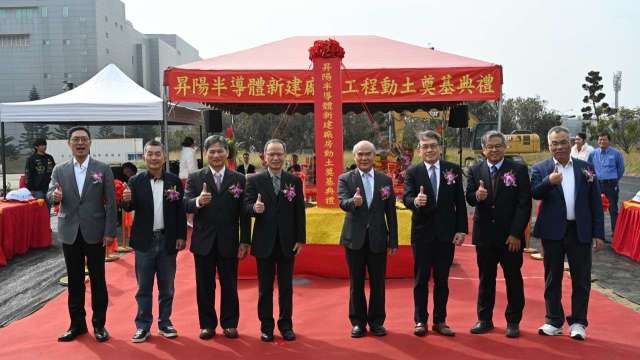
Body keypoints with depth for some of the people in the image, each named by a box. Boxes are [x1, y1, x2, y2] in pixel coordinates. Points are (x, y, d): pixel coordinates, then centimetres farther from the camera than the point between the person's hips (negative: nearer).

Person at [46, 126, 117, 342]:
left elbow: (110, 203, -3)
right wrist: (54, 196, -25)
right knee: (74, 280, 10)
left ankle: (99, 324, 17)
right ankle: (77, 323, 23)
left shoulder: (103, 169, -1)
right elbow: (50, 195, 0)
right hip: (70, 233, 2)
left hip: (95, 233, -2)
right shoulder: (59, 170, 6)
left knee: (98, 280, 6)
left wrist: (110, 232, -9)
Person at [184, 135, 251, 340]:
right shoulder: (195, 178, 2)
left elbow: (243, 213, 0)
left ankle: (229, 324, 23)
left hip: (228, 242, 0)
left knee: (229, 285, 9)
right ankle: (207, 324, 23)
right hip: (203, 241, 1)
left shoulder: (239, 179, 2)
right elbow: (186, 206, -9)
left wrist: (245, 241, -4)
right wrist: (198, 201, -31)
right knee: (204, 286, 10)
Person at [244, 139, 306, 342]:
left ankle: (286, 325, 23)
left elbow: (299, 212, 3)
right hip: (264, 242, -1)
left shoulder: (294, 181, 4)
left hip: (287, 242, 1)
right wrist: (254, 208, -29)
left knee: (286, 286, 10)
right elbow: (246, 206, -6)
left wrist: (300, 239, -1)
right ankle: (266, 327, 21)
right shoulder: (254, 180, 0)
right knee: (265, 287, 9)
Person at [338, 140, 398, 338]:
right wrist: (354, 202, -39)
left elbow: (391, 213, 6)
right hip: (355, 238, -1)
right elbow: (343, 203, -16)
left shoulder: (385, 180, 6)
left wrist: (393, 240, 3)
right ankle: (358, 322, 21)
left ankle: (376, 321, 23)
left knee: (378, 282, 8)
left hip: (378, 238, 1)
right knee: (356, 283, 8)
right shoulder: (345, 179, 0)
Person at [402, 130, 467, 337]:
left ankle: (440, 321, 22)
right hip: (422, 233, -1)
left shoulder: (453, 170, 2)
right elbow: (406, 198, -14)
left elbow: (460, 202, 2)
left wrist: (461, 229, -4)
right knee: (421, 278, 7)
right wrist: (415, 201, -38)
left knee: (442, 279, 10)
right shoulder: (413, 172, -2)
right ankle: (420, 321, 19)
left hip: (446, 233, 1)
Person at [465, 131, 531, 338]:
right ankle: (485, 319, 24)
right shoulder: (475, 171, 5)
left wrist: (516, 233, -13)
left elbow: (524, 203, -8)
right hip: (484, 234, 2)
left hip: (511, 235, -2)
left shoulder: (519, 170, -4)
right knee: (485, 278, 12)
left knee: (513, 279, 8)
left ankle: (513, 321, 21)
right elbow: (469, 198, -1)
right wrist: (477, 195, -25)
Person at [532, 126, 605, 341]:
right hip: (553, 231, 0)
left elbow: (595, 203, 4)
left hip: (581, 232, 1)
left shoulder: (586, 168, 4)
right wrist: (549, 182, -35)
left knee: (581, 279, 6)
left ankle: (578, 322, 20)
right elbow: (535, 194, -16)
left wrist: (598, 234, 0)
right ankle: (554, 321, 21)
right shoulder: (540, 169, 0)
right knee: (552, 278, 9)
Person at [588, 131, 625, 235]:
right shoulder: (593, 154, 4)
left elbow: (621, 169, 9)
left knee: (613, 209, 2)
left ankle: (615, 232, 11)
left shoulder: (616, 153, -3)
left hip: (611, 184, -2)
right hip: (597, 184, 3)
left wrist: (615, 180, 14)